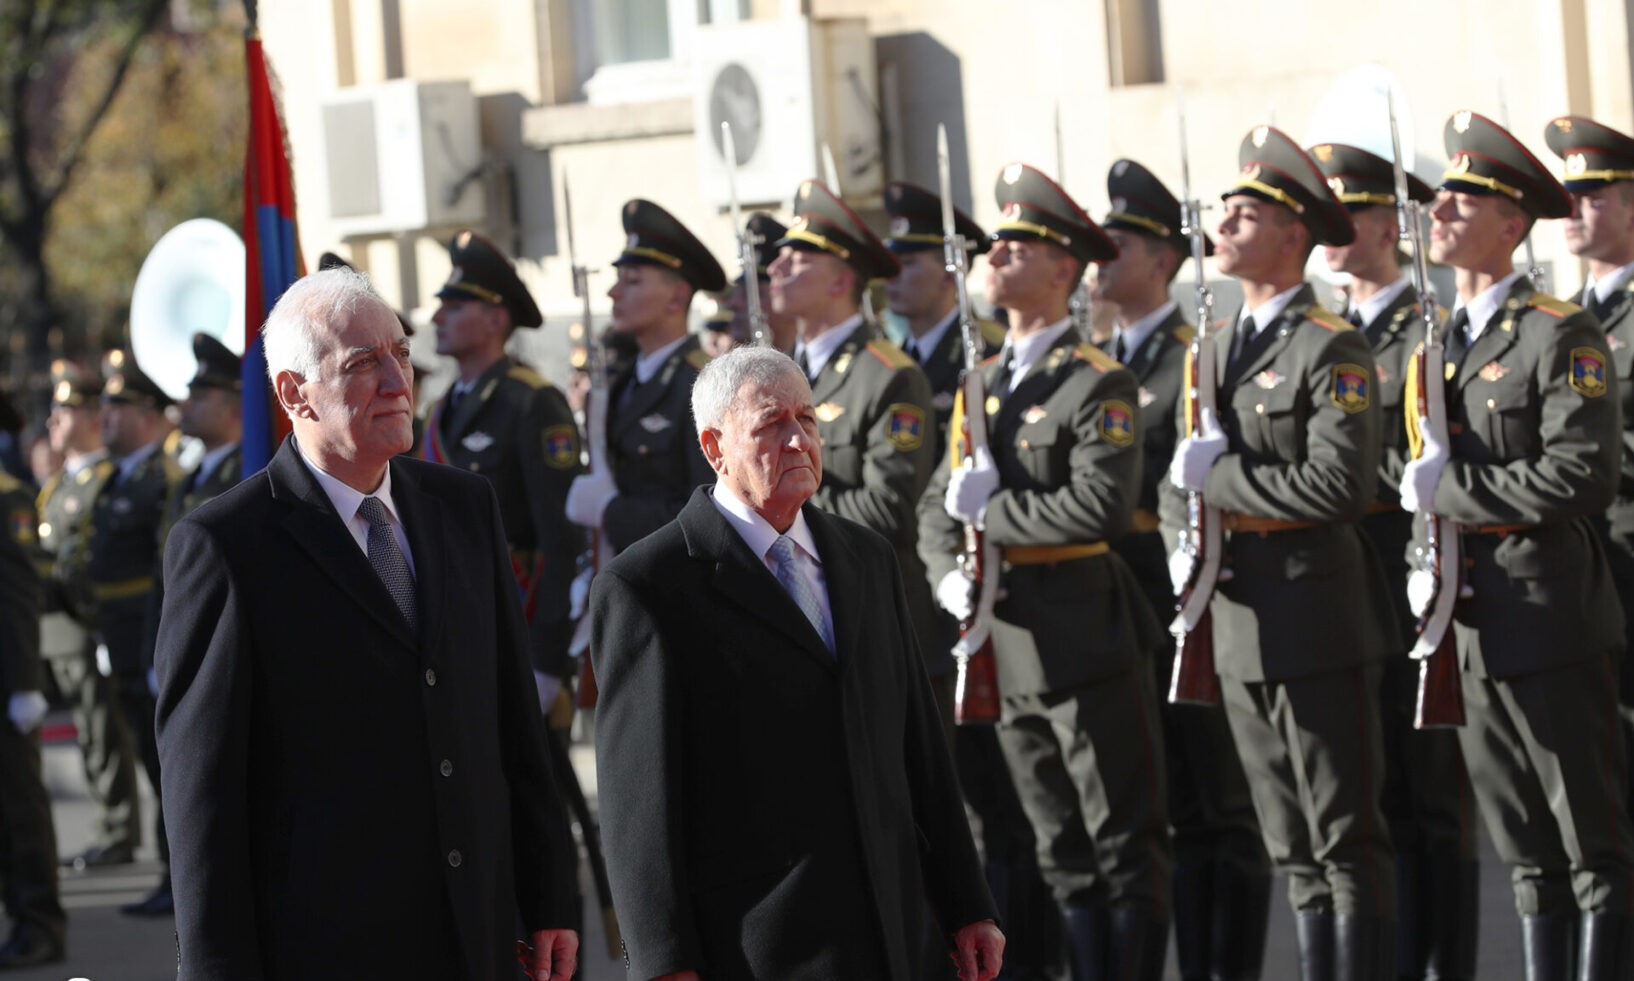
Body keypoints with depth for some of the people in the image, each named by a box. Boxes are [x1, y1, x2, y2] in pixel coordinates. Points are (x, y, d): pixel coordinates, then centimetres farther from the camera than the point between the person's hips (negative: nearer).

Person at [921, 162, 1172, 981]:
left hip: (1084, 643, -7)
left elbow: (1101, 507, -21)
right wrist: (949, 575, -2)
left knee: (1127, 847, -1)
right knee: (1063, 854, 11)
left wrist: (993, 511, -15)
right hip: (1008, 654, 7)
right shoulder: (982, 385, 15)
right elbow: (939, 508, 17)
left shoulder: (1098, 385, -9)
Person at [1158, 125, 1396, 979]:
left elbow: (1338, 487, -20)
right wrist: (1182, 536, 1)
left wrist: (1220, 479, -14)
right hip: (1238, 621, 8)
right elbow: (1180, 473, 21)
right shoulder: (1216, 347, 15)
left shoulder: (1332, 352, -10)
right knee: (1292, 847, 12)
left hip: (1314, 620, -8)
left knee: (1346, 837, -4)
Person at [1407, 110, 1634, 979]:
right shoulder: (1437, 345, 15)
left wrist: (1454, 489, -15)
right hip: (1469, 622, 7)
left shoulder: (1562, 337, -9)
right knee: (1526, 851, 11)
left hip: (1549, 615, -7)